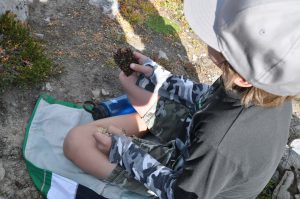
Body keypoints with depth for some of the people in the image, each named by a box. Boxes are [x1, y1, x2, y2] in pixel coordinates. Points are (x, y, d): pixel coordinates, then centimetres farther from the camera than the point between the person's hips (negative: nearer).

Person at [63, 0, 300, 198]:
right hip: (194, 145, 6)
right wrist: (158, 78, 2)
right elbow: (210, 97, -1)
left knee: (77, 142, -16)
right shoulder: (274, 86, -23)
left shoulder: (219, 141, -45)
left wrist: (124, 150, -16)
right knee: (136, 83, 11)